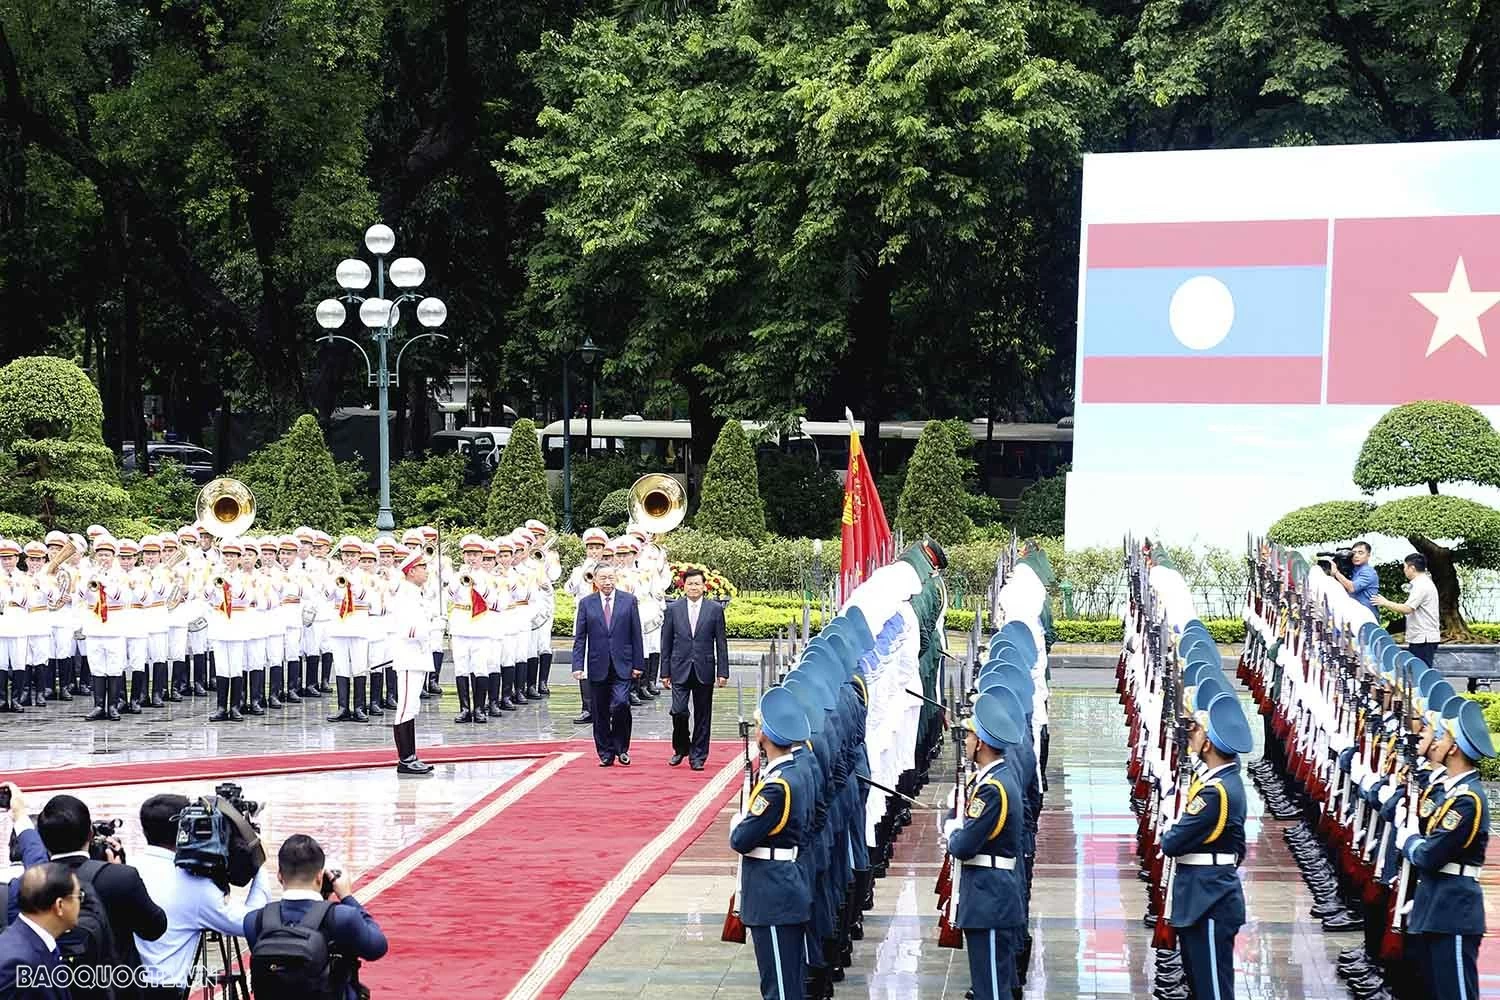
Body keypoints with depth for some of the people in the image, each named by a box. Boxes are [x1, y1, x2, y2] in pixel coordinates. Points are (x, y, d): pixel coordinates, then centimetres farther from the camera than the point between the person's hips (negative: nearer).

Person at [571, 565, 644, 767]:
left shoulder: (629, 600, 4)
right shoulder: (586, 604, 5)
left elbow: (636, 634, 4)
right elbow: (579, 637, 4)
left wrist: (638, 663, 0)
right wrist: (578, 665, -5)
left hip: (622, 665, -1)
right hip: (598, 667, 1)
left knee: (621, 704, -17)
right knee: (600, 713, 5)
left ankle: (621, 748, 1)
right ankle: (606, 754, 16)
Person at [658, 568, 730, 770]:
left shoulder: (715, 609, 2)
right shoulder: (673, 609, 4)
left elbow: (721, 643, 3)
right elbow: (666, 643, 7)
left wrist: (723, 672, -2)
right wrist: (665, 672, 3)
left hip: (704, 670, 0)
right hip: (680, 670, 0)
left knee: (702, 715, 4)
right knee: (678, 711, -9)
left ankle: (698, 756, 14)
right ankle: (681, 748, 14)